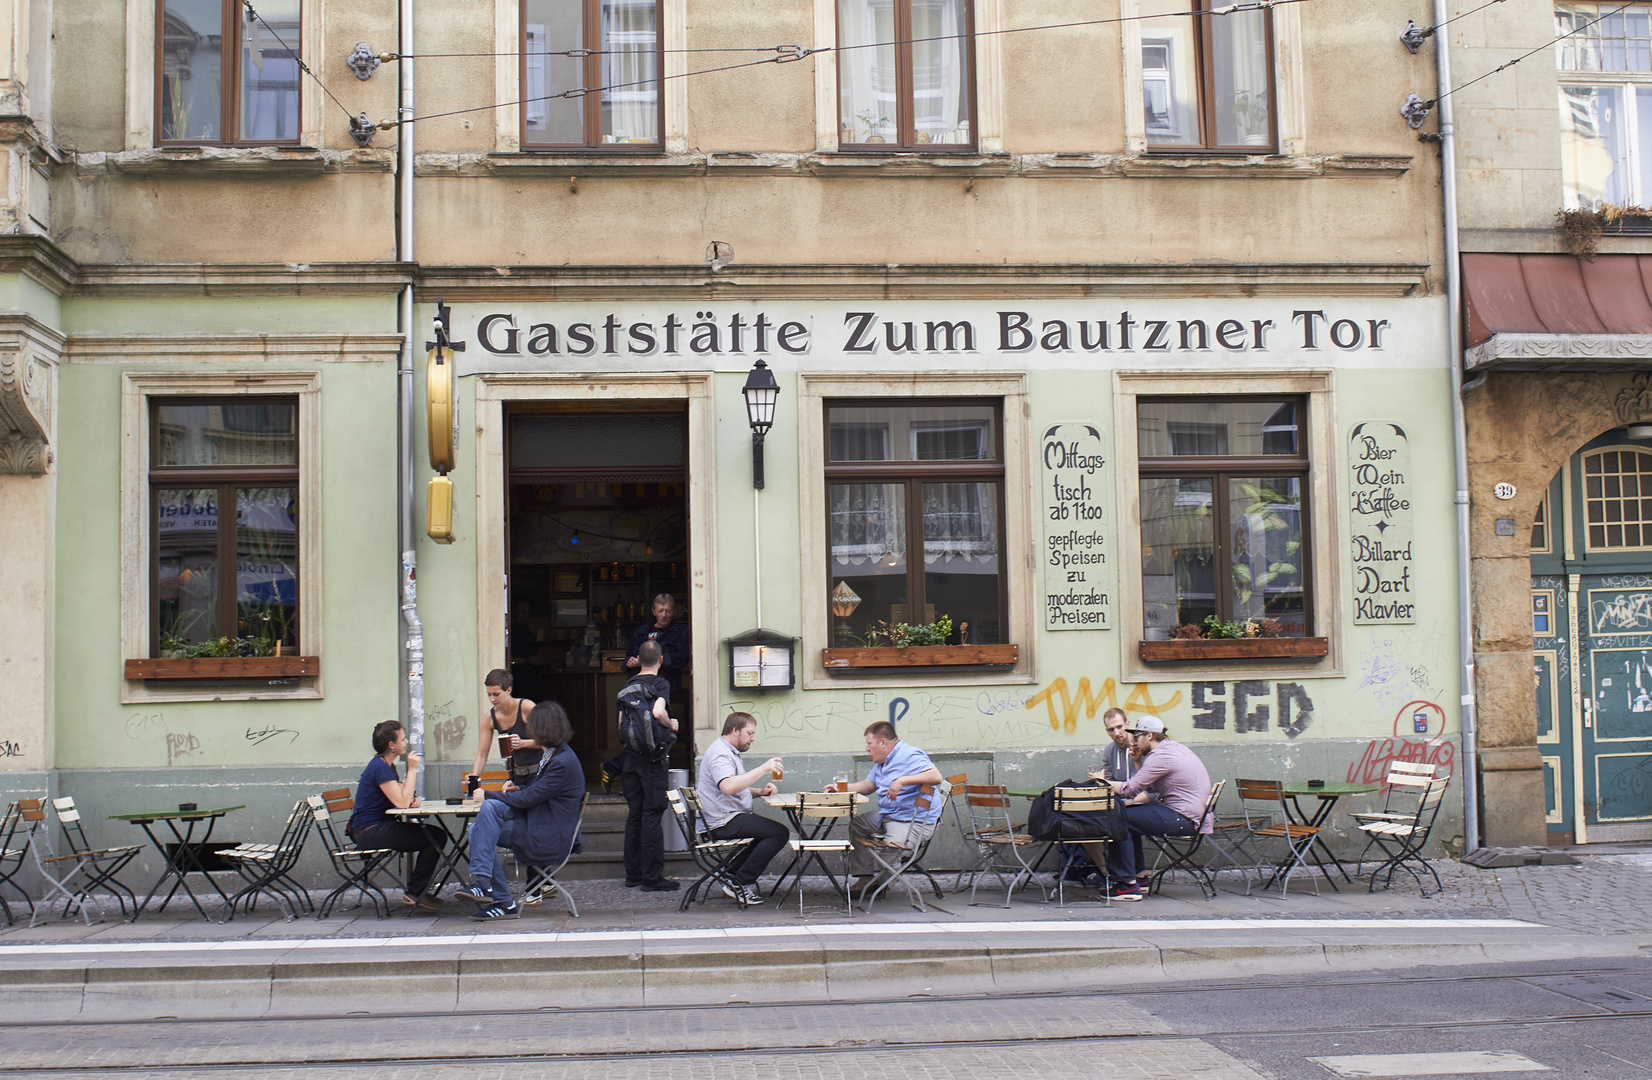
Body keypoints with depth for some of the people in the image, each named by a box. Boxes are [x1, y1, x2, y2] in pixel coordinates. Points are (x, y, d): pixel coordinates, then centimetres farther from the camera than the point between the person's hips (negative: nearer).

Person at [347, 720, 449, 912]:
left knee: (436, 836, 7)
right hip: (370, 832, -10)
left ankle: (417, 891, 14)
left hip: (377, 828, 10)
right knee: (436, 837, -16)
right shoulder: (380, 767, -17)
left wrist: (412, 800, -3)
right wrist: (412, 769, -15)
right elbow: (401, 803, -23)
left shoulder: (385, 765, 15)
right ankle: (414, 894, -7)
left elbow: (401, 799, 21)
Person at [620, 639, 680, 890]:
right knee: (651, 815, -3)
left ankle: (633, 874, 16)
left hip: (629, 755, 6)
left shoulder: (629, 684, 9)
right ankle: (652, 877, -2)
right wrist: (671, 725, -7)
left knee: (634, 814, 11)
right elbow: (658, 712, -25)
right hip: (652, 756, -6)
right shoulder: (660, 684, -8)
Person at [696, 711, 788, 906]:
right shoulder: (719, 754, -15)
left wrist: (760, 791, 11)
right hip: (724, 822, -11)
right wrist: (763, 770, -31)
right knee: (779, 833, -20)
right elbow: (728, 787, -34)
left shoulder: (730, 752, 21)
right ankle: (739, 883, -14)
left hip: (731, 818, 11)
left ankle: (734, 873, 16)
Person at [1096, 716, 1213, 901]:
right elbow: (1150, 786, 21)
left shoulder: (1161, 756, -16)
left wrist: (1105, 782, 0)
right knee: (1131, 813, 21)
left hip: (1183, 820, -11)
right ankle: (1138, 875, 24)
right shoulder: (1173, 747, 16)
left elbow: (1130, 789, -14)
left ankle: (1128, 884, -8)